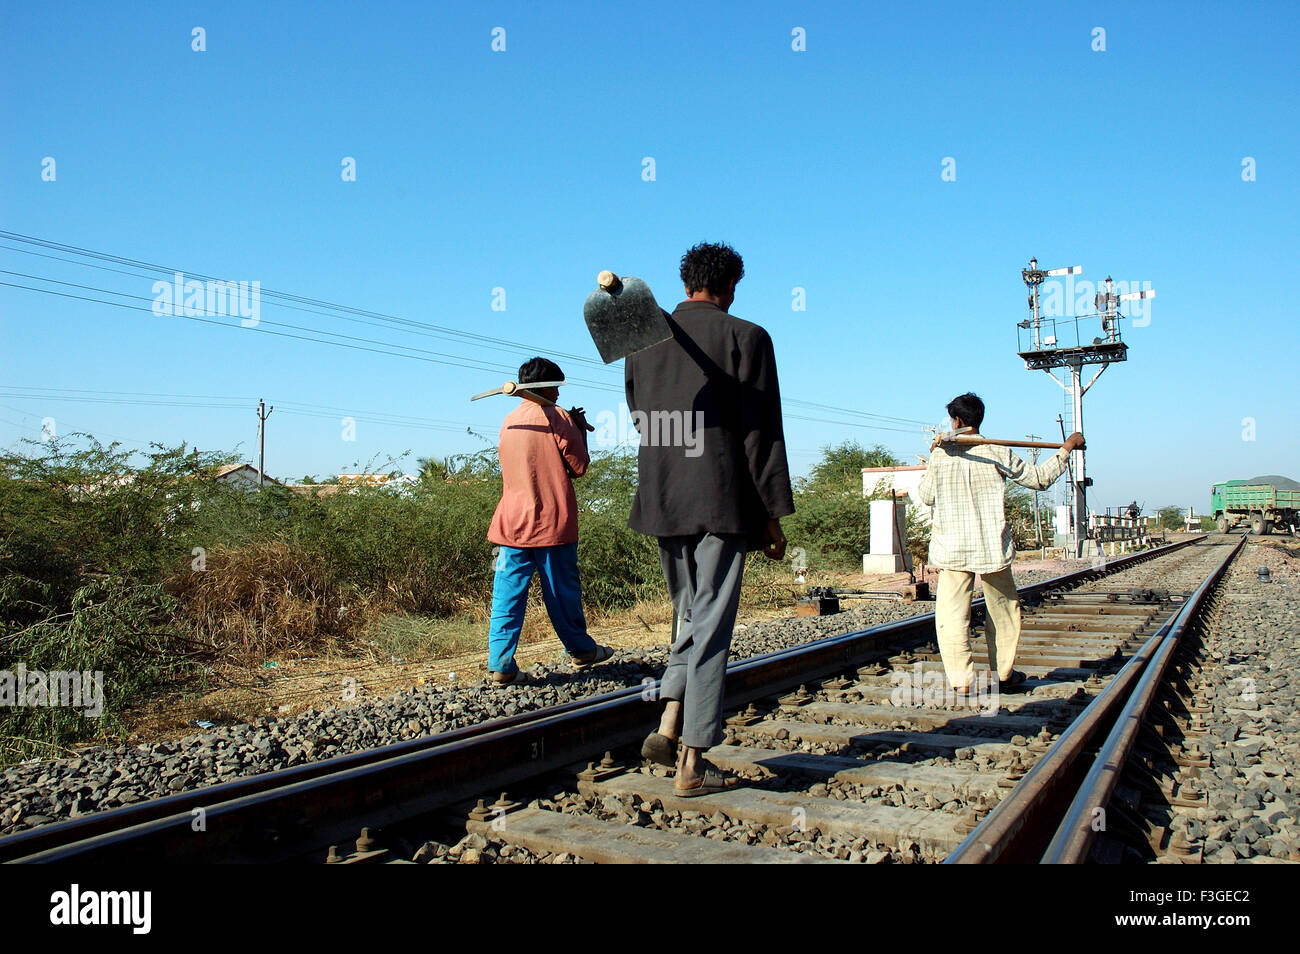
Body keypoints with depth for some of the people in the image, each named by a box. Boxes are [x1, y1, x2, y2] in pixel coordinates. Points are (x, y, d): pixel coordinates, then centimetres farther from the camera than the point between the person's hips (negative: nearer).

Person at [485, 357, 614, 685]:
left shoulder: (508, 421, 12)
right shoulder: (557, 417, -7)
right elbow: (579, 466, -5)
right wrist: (580, 430, 10)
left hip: (514, 520, 5)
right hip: (552, 520, -5)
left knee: (508, 593, 1)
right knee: (562, 590, 8)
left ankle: (500, 665, -3)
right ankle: (581, 649, 24)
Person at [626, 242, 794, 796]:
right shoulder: (746, 338, -3)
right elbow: (761, 432, -7)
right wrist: (772, 515, -3)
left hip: (660, 501, 5)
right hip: (722, 501, -5)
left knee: (688, 613, 20)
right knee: (711, 624, 1)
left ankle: (670, 725, 7)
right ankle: (692, 764, 5)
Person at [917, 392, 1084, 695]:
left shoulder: (940, 454, -3)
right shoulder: (997, 452, -2)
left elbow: (926, 496, 9)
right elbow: (1039, 479, 7)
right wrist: (1066, 448, 17)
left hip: (951, 549, -1)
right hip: (992, 546, 1)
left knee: (952, 613, 1)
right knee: (1003, 609, 18)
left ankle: (962, 680, -6)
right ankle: (1004, 673, 29)